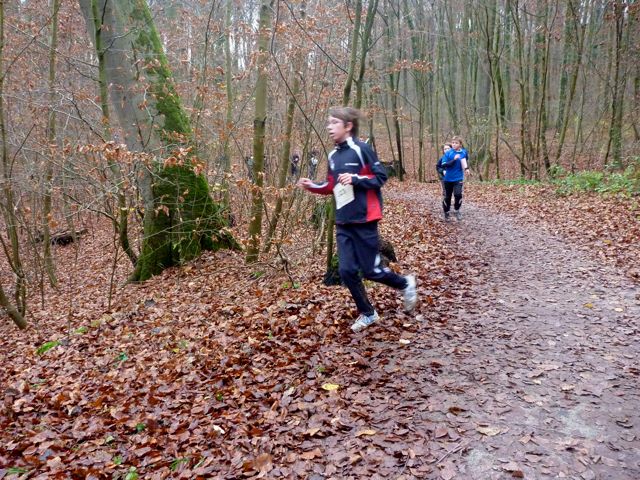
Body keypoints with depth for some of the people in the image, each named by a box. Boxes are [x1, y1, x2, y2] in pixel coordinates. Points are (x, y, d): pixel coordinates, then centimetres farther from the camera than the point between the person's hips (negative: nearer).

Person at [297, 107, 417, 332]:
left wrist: (355, 179, -21)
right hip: (343, 223, 6)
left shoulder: (361, 149, -11)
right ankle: (367, 313, 21)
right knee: (347, 271, 2)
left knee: (371, 271, 1)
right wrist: (312, 186, 3)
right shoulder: (333, 155, 10)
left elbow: (381, 176, -10)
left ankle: (406, 284, 30)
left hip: (364, 220, -6)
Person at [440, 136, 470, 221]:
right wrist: (454, 159, -25)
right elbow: (443, 165, -17)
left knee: (458, 194, -18)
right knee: (447, 197, 8)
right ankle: (446, 213, 27)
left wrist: (466, 168, 4)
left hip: (458, 178, 0)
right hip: (448, 178, 0)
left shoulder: (463, 152, -1)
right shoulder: (448, 153, -8)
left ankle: (456, 210, 5)